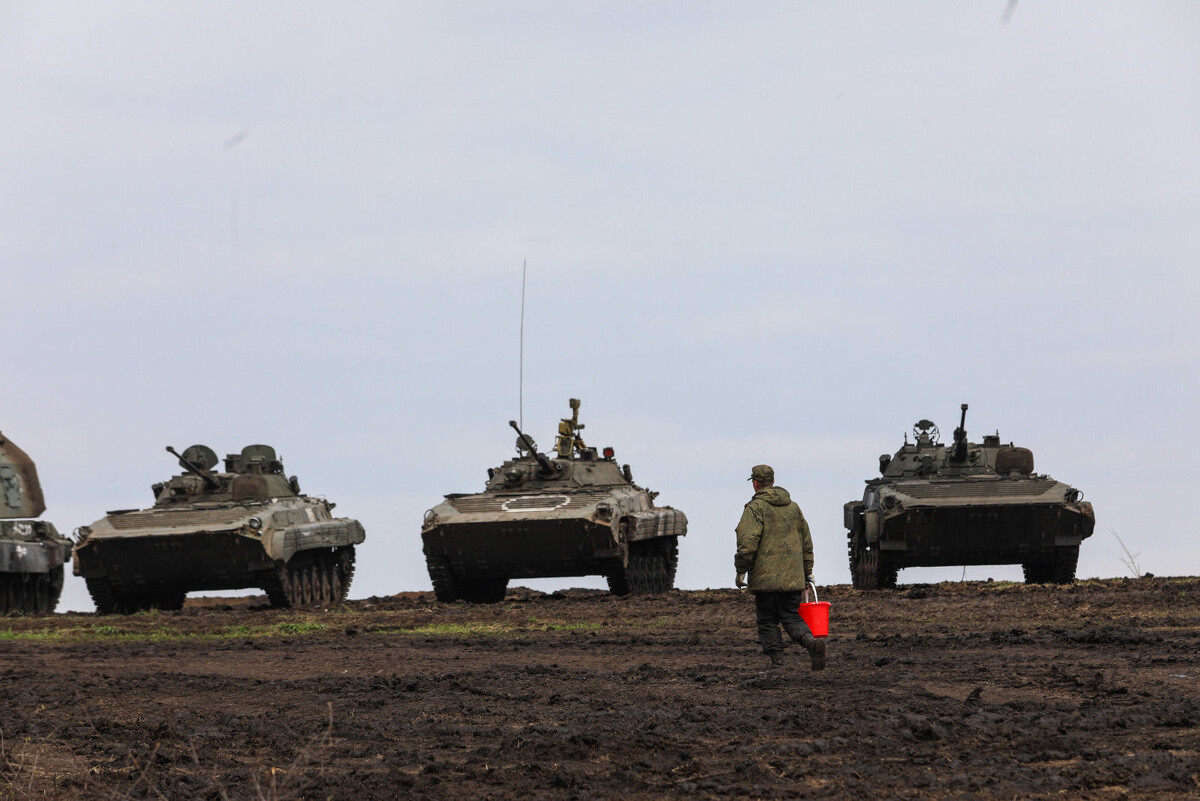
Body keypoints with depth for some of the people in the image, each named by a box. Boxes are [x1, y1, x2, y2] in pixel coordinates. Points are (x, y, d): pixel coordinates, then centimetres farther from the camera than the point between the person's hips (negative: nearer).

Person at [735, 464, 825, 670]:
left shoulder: (755, 508, -6)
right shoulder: (793, 507, 14)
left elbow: (747, 543, -16)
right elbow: (806, 541, 19)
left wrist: (741, 571, -9)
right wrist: (807, 572, 26)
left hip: (765, 577, -5)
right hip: (792, 578, 5)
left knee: (767, 622, 4)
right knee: (791, 617, 9)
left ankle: (777, 661, -3)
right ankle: (812, 642, -17)